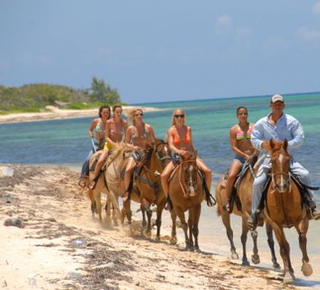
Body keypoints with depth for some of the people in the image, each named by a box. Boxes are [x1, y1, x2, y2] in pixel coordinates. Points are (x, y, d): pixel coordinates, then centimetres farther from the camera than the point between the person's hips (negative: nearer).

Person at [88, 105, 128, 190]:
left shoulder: (124, 123, -4)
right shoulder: (109, 122, -10)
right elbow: (107, 137, -9)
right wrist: (114, 144, -23)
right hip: (109, 144, -2)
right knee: (100, 161, -23)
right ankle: (93, 179, -7)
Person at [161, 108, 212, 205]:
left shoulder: (188, 129, 5)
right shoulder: (171, 130, -5)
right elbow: (171, 146, -18)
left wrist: (195, 156, 8)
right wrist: (179, 151, -37)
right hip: (176, 157, -2)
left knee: (208, 171, -17)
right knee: (164, 176, -25)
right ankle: (168, 197, -4)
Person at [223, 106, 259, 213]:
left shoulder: (254, 127, 7)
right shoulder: (234, 129, 3)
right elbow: (234, 147, -4)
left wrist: (253, 156, -14)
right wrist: (245, 156, -16)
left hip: (253, 157, 2)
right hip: (240, 157, -2)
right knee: (231, 176, -26)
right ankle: (227, 200, -13)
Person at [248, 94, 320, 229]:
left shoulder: (292, 121, 1)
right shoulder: (262, 123, 4)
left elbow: (300, 138, -3)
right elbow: (254, 139, 7)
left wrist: (287, 145, -18)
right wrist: (262, 144, -16)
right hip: (269, 159, 0)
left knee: (304, 175, -23)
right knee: (258, 182, -17)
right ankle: (255, 213, -2)